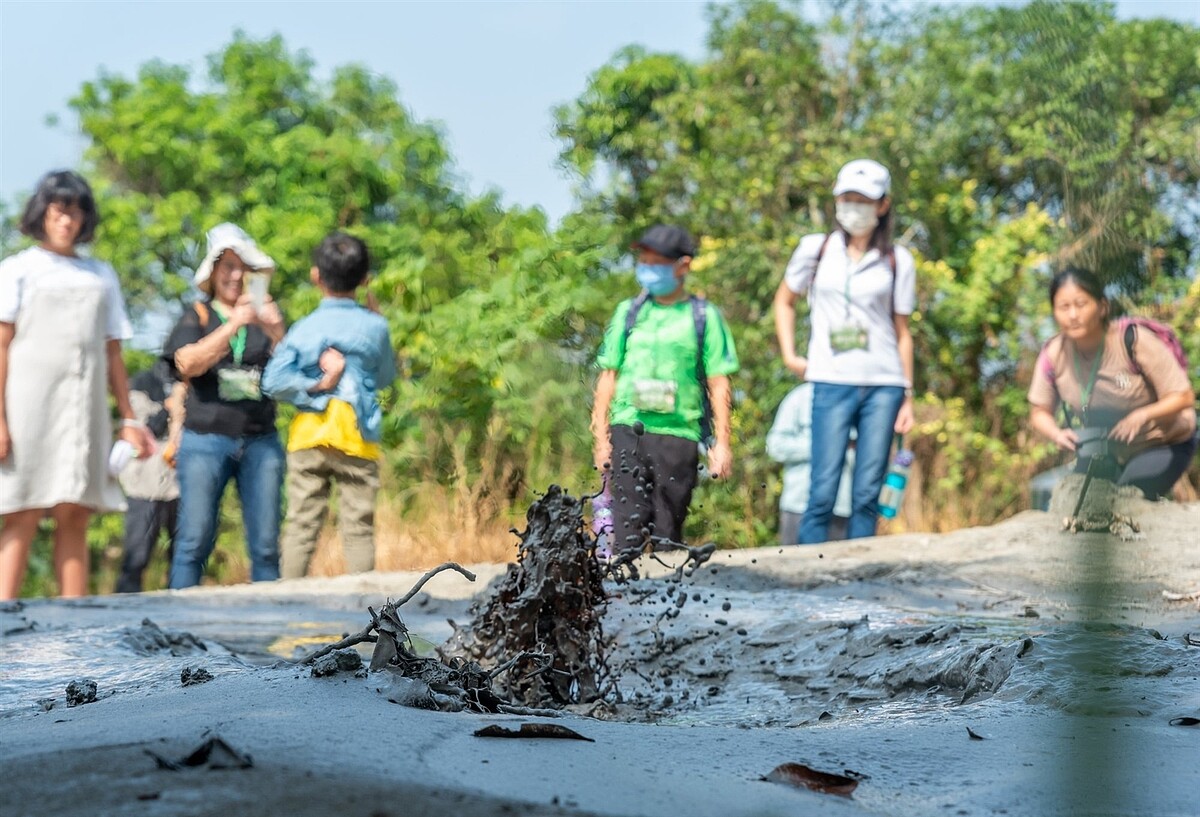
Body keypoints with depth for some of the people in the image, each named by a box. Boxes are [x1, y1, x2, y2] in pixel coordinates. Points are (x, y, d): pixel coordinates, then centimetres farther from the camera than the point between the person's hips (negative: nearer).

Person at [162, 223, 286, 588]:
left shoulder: (265, 318, 14)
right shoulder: (198, 316, 9)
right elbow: (188, 363, -10)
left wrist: (276, 332, -13)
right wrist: (233, 326, -18)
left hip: (261, 441, 2)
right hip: (206, 438, -2)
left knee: (266, 545, -1)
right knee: (194, 540, -5)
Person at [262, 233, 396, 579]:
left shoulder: (303, 329, -1)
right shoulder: (375, 326, -1)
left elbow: (273, 380, -11)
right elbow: (386, 377, 12)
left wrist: (314, 386, -4)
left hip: (309, 438, 1)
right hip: (358, 441, -1)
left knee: (301, 526, 4)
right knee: (359, 530, 2)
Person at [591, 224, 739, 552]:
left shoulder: (703, 316, 6)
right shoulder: (628, 312, 13)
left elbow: (718, 384, 4)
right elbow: (608, 377, 14)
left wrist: (721, 442, -2)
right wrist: (600, 436, 7)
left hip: (678, 434, -1)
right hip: (628, 430, 1)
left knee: (667, 532, 2)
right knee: (628, 526, -9)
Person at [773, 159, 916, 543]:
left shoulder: (897, 261, 8)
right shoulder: (815, 249, 7)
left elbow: (902, 332, 10)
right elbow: (784, 302, 20)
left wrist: (908, 397, 6)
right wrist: (789, 355, 7)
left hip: (883, 385, 1)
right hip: (832, 384, -1)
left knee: (867, 494, 1)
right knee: (823, 493, -8)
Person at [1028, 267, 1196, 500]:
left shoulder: (1133, 340, -26)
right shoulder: (1053, 355, -14)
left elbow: (1183, 397, -21)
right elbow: (1040, 412, 0)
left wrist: (1142, 415, -39)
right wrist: (1057, 434, -23)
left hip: (1161, 446, -4)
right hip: (1105, 452, 4)